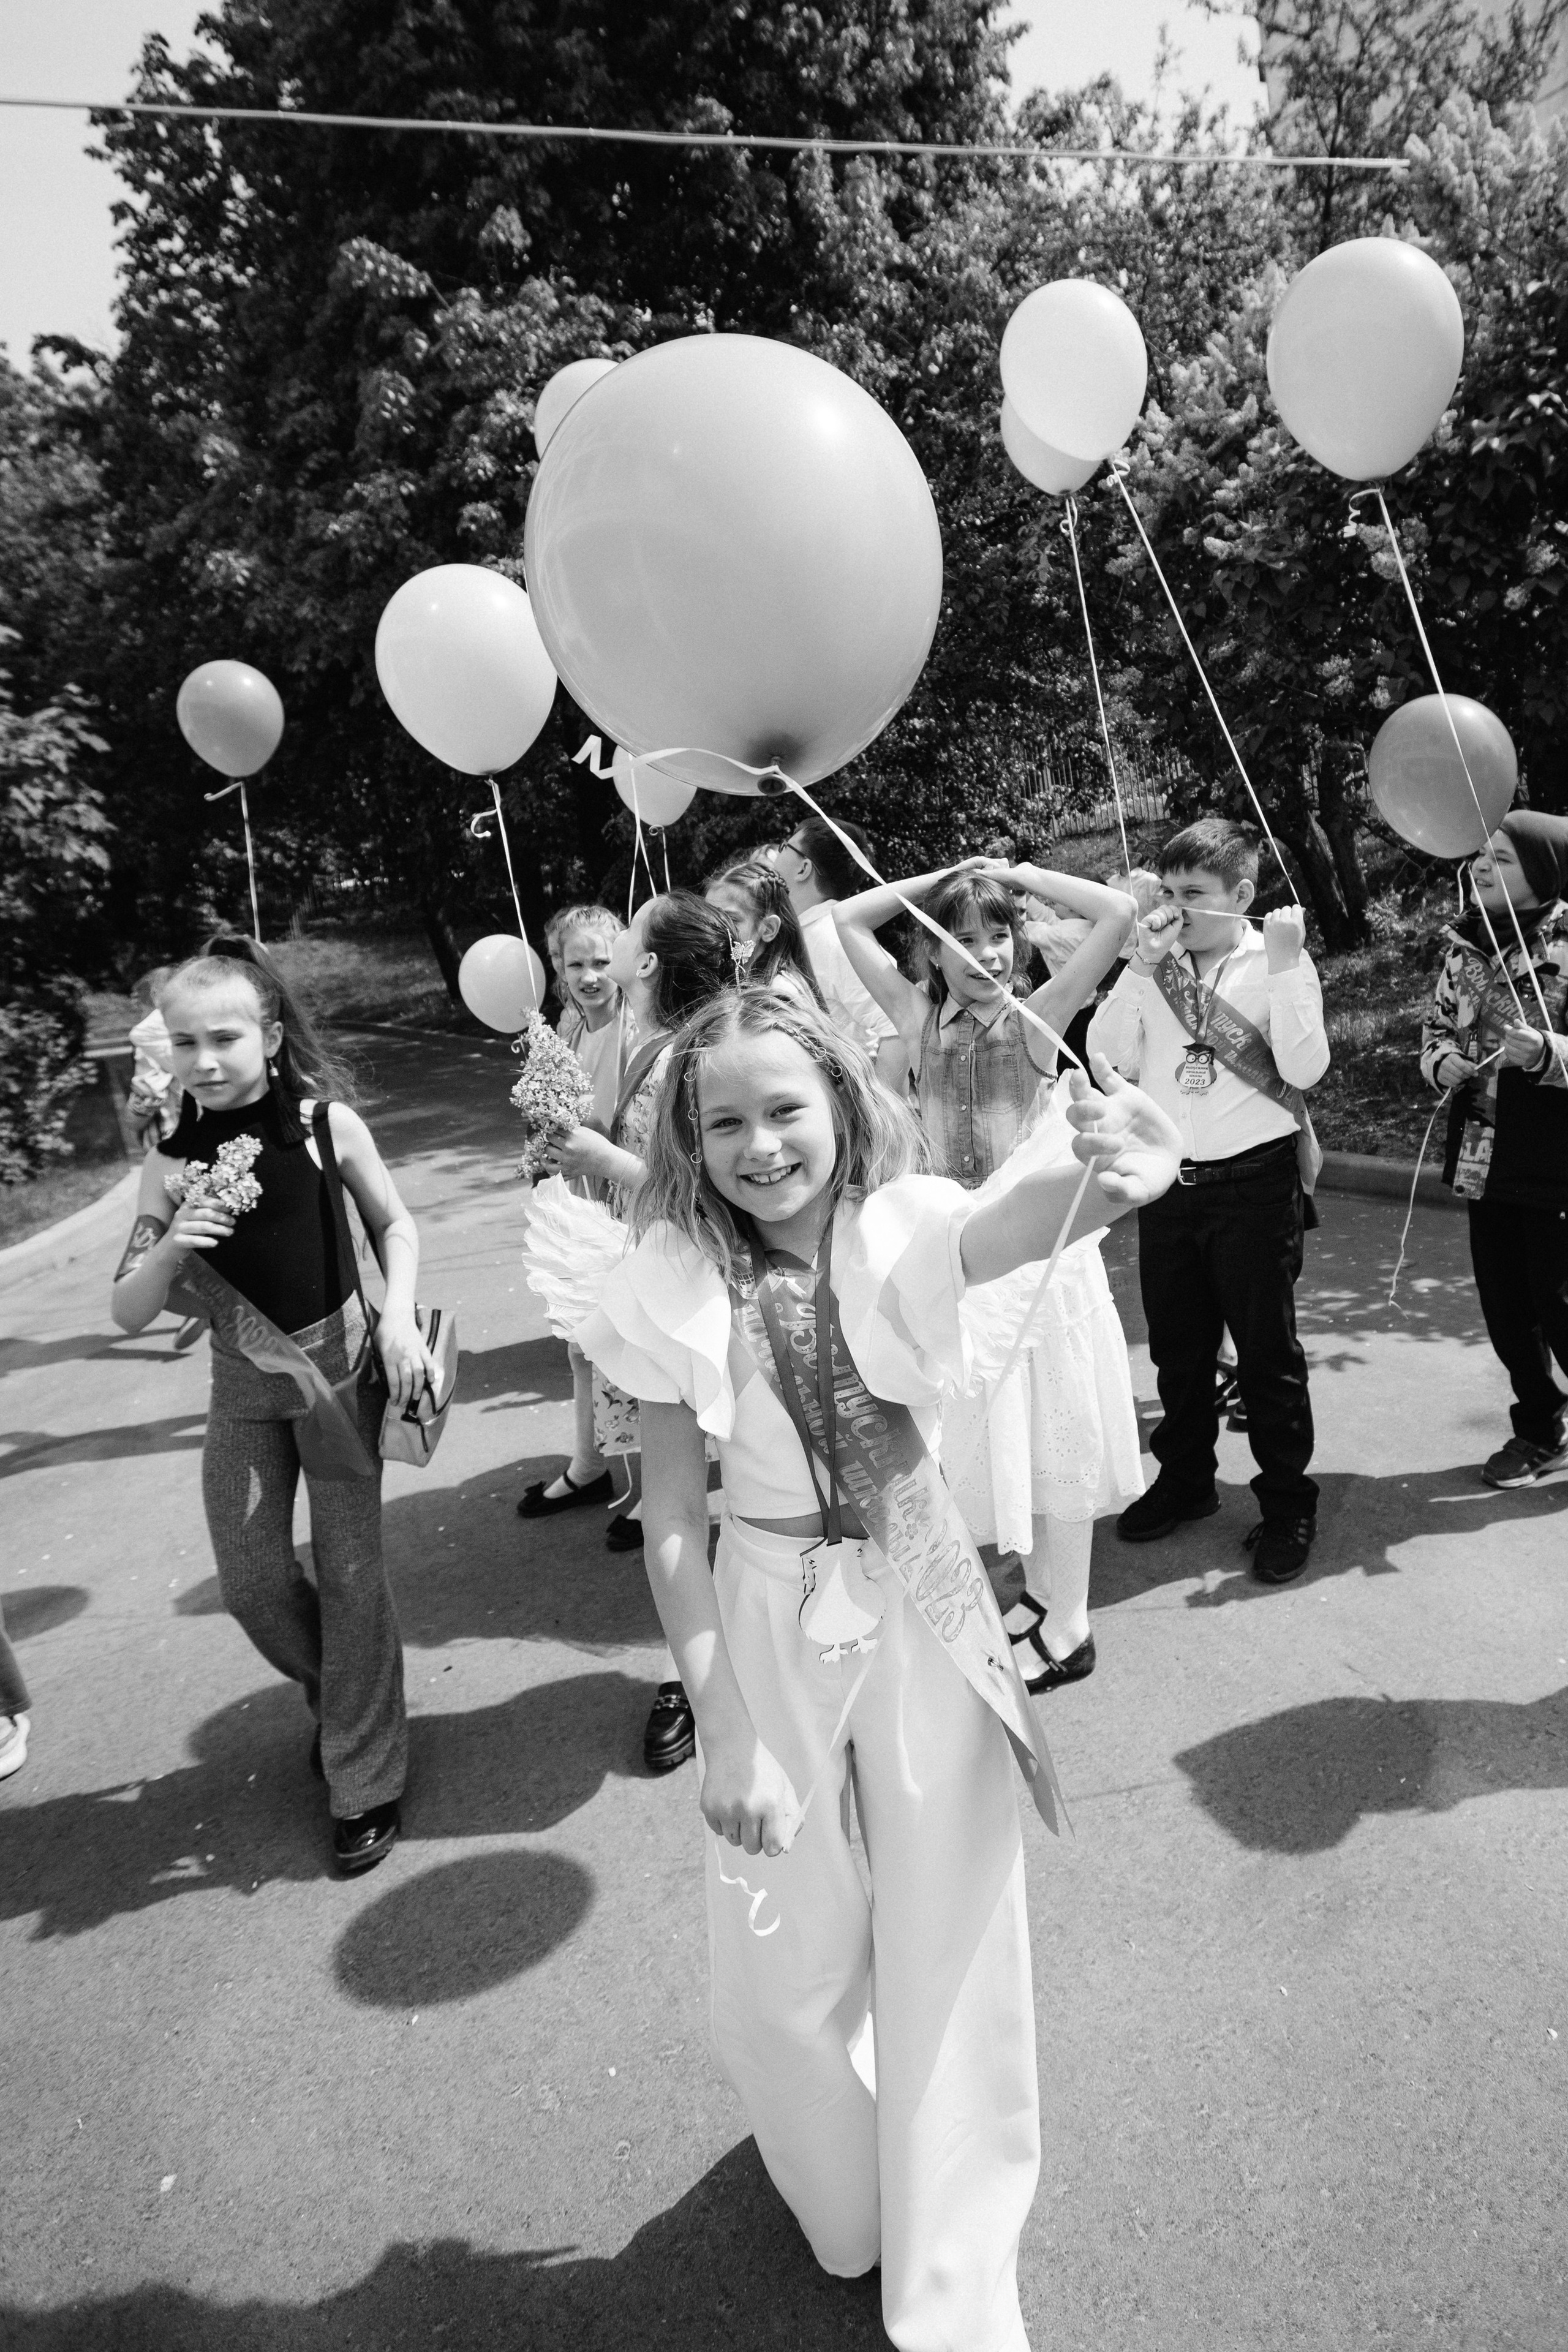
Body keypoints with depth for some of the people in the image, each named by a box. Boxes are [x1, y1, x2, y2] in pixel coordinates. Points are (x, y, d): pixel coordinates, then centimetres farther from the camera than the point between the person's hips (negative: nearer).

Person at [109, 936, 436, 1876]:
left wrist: (400, 1314, -13)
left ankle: (367, 1780, 20)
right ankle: (340, 1695, 40)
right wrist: (171, 1246, -22)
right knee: (253, 1584, 8)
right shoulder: (172, 1160, -5)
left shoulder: (326, 1120, -10)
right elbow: (127, 1314, -3)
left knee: (349, 1572, 2)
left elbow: (396, 1223, 2)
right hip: (242, 1384, 3)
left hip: (340, 1364, -2)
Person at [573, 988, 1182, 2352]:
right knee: (784, 1958, 15)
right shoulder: (677, 1289, -14)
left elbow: (1011, 1228, -40)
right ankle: (842, 2200, 51)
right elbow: (672, 1523, -10)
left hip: (922, 1609, 0)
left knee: (950, 1942, 14)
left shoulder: (900, 1229, -16)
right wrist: (727, 1731, -13)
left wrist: (1105, 1180, -62)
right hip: (769, 1624, 1)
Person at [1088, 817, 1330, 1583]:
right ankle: (1185, 1479, 34)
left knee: (1266, 1347, 5)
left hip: (1255, 1179, -4)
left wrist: (1285, 967, -20)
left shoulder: (1277, 962, -4)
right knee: (1176, 1341, 16)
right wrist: (1141, 966, -13)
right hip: (1169, 1179, 4)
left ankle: (1287, 1504, 20)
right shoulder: (1152, 965, 4)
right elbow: (1110, 1058, -5)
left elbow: (1305, 1068, -15)